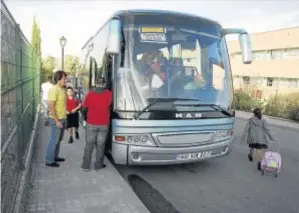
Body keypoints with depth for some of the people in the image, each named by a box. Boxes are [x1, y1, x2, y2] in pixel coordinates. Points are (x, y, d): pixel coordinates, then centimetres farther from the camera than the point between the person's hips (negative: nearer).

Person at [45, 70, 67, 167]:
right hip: (57, 119, -9)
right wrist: (57, 121, -22)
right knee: (54, 140, 0)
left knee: (59, 139, 18)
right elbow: (51, 107, -22)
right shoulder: (54, 90, -19)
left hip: (63, 118, 9)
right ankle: (49, 160, 10)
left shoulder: (62, 89, 8)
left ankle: (55, 156, 31)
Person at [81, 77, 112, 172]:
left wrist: (85, 117, 17)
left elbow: (85, 108, 1)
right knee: (100, 145, 9)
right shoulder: (108, 94, -3)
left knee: (89, 145, 9)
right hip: (104, 124, 0)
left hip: (91, 123, 0)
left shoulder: (90, 93, -3)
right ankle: (98, 165, 15)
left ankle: (86, 165, 12)